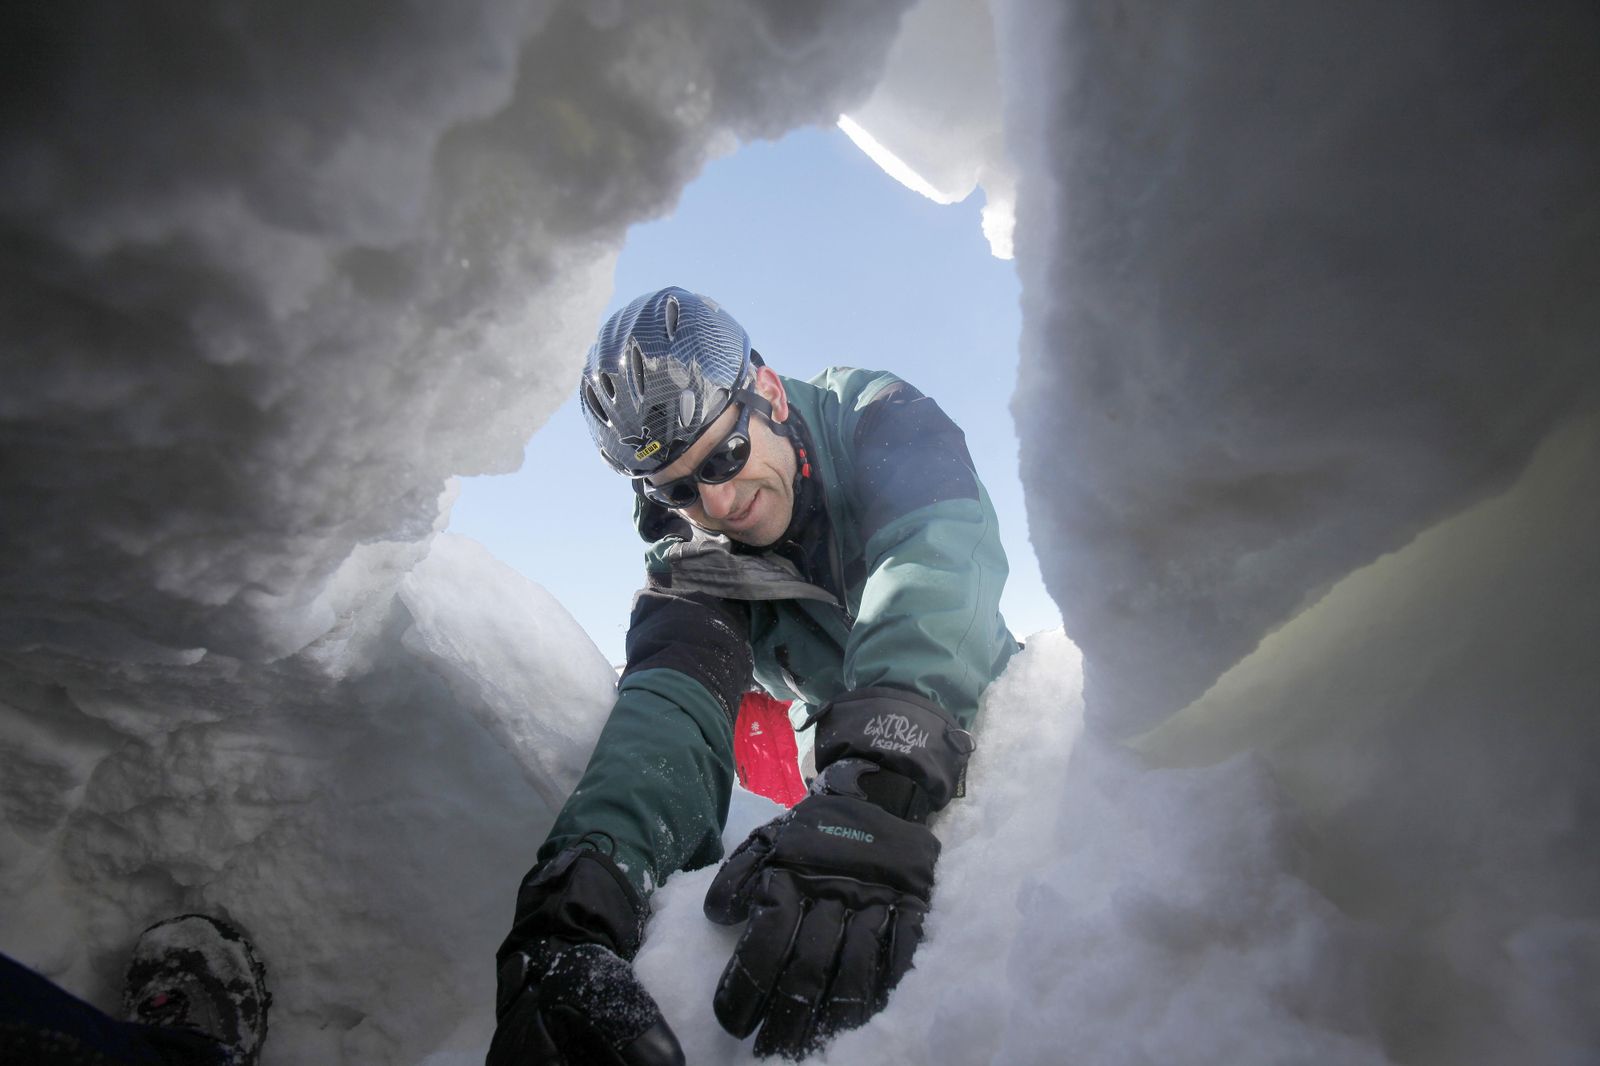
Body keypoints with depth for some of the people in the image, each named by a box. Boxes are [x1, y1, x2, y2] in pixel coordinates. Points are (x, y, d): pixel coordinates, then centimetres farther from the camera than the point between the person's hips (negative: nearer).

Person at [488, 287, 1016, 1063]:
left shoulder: (873, 418, -17)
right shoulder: (689, 570, -12)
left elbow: (936, 561, -36)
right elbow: (672, 707, -30)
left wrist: (876, 785, -52)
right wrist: (568, 912, -50)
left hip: (983, 703, 0)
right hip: (864, 759, 1)